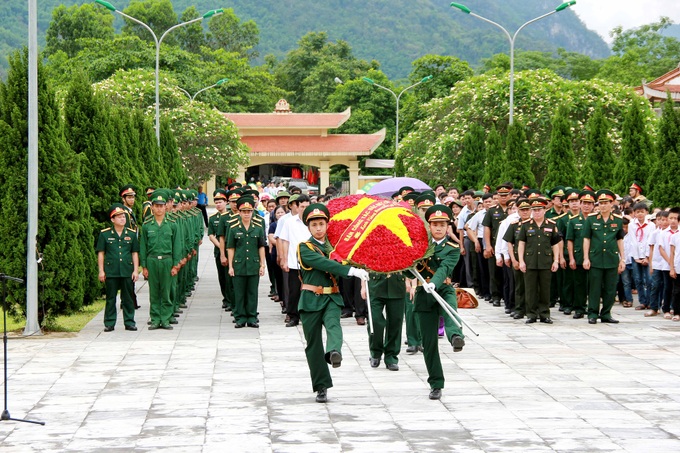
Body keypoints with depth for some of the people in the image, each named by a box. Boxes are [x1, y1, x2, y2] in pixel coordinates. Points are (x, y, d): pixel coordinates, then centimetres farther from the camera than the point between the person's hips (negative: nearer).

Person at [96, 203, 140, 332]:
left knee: (128, 298, 6)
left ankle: (129, 322, 14)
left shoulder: (131, 233, 7)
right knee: (110, 298, 4)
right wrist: (101, 271, 0)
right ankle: (109, 323, 10)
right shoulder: (104, 234, 1)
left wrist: (135, 270, 4)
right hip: (111, 272, -1)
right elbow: (101, 253, 4)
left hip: (127, 271, 1)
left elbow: (135, 253, 10)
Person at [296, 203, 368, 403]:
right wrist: (351, 271, -30)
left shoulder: (333, 245, 14)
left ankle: (334, 352, -56)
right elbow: (324, 264, -20)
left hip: (332, 298, 2)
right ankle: (321, 387, 8)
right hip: (311, 299, -2)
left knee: (333, 325, -29)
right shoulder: (304, 248, -4)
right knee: (313, 344, 1)